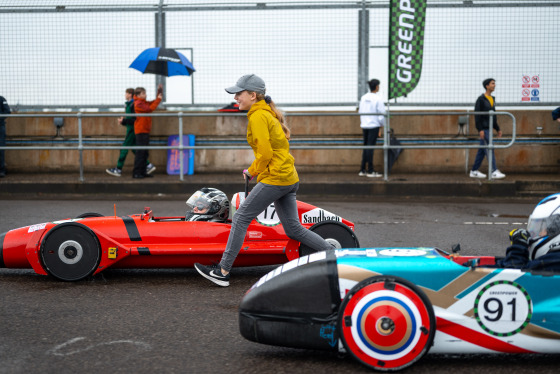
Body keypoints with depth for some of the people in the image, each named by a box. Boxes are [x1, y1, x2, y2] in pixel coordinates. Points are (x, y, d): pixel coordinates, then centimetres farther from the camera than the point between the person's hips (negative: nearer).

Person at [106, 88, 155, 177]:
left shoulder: (134, 105, -16)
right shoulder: (129, 104, 15)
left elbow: (135, 120, -21)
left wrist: (124, 121, -21)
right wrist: (123, 120, 7)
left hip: (132, 129, -10)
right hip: (130, 129, 10)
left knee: (124, 148, -6)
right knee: (134, 149, 11)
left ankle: (118, 170, -1)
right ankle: (148, 165, 12)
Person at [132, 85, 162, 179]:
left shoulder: (144, 102, 17)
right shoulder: (138, 103, -12)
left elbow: (153, 103, 24)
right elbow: (150, 109, -22)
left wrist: (159, 92, 11)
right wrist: (158, 99, -15)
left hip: (145, 131, 10)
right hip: (141, 131, -10)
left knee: (145, 152, 10)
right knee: (140, 152, -10)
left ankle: (143, 172, 15)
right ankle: (136, 173, -8)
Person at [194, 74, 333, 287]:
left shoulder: (257, 116, -11)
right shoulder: (268, 113, 18)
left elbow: (265, 153, -17)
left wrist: (252, 172, -1)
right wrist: (254, 171, 15)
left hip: (274, 178, -9)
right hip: (289, 177, 9)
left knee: (240, 218, -3)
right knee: (294, 229, 12)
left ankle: (222, 272, 0)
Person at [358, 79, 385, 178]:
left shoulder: (363, 98, 7)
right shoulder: (378, 99, -11)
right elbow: (381, 113, -10)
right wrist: (381, 126, 0)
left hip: (365, 125, 6)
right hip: (374, 125, -6)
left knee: (366, 147, 12)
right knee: (370, 147, -5)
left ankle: (362, 170, 14)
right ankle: (370, 171, -1)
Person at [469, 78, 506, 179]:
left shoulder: (492, 99, 17)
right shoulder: (481, 99, -9)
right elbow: (477, 115, -13)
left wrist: (498, 129, 20)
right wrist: (480, 129, -20)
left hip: (489, 128, 8)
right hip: (483, 129, -8)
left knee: (482, 150, 9)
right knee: (489, 149, -12)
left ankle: (474, 171, 15)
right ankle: (494, 172, -13)